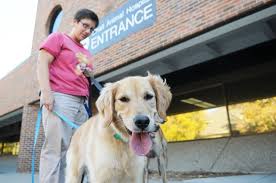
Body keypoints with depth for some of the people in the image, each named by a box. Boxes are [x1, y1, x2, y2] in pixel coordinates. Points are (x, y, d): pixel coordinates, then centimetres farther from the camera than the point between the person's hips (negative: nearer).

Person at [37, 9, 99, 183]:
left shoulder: (87, 53, 27)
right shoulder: (58, 37, 11)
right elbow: (42, 63, -2)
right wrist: (46, 91, -16)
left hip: (82, 104, 6)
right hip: (59, 98, -6)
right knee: (56, 148, -11)